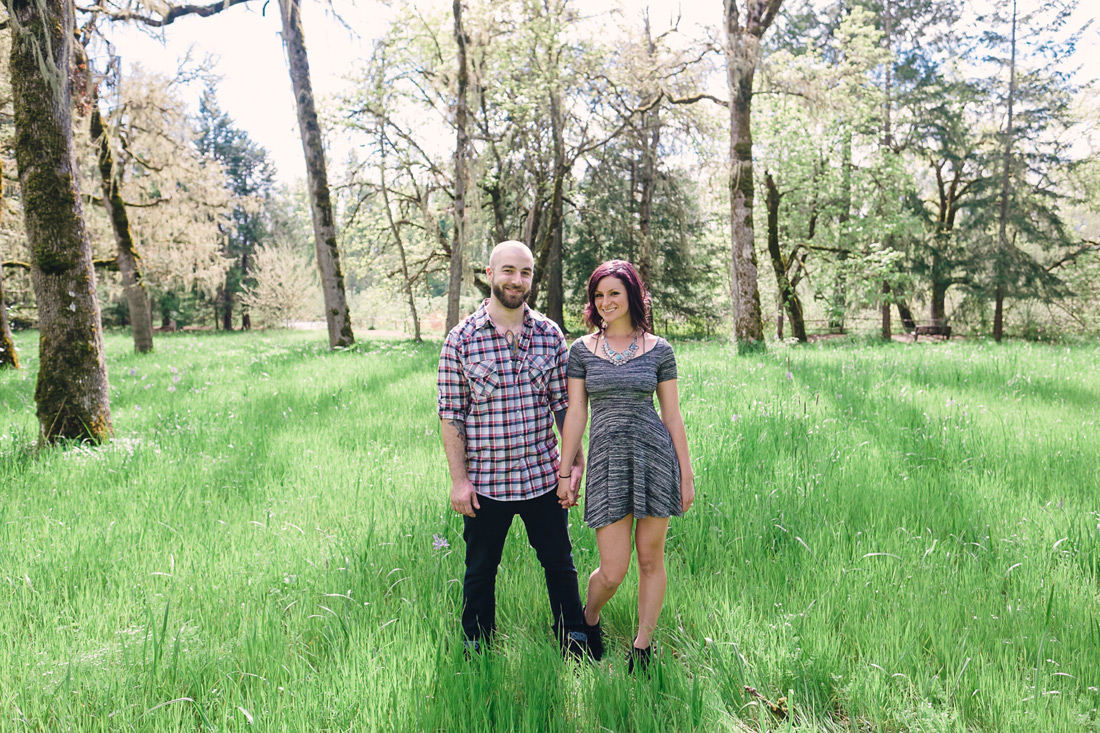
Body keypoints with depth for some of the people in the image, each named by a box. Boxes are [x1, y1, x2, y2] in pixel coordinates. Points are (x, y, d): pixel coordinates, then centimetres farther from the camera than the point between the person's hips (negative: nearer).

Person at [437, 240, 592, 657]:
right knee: (481, 571, 14)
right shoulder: (462, 340, -6)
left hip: (543, 477, 2)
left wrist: (576, 460, 1)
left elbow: (564, 403, 6)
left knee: (559, 564, 14)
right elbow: (450, 414, -5)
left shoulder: (549, 334, 2)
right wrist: (459, 480, -8)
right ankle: (476, 650, 34)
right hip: (484, 482, -2)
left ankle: (574, 640, 34)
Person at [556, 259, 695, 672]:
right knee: (612, 571, -1)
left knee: (651, 559, 8)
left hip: (655, 455, 1)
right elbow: (575, 414, 4)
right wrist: (565, 474, 2)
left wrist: (686, 475, 4)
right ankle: (588, 620, 32)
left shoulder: (658, 349, 4)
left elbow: (672, 414, 6)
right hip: (607, 461, 0)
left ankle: (642, 646, 26)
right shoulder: (582, 350, 5)